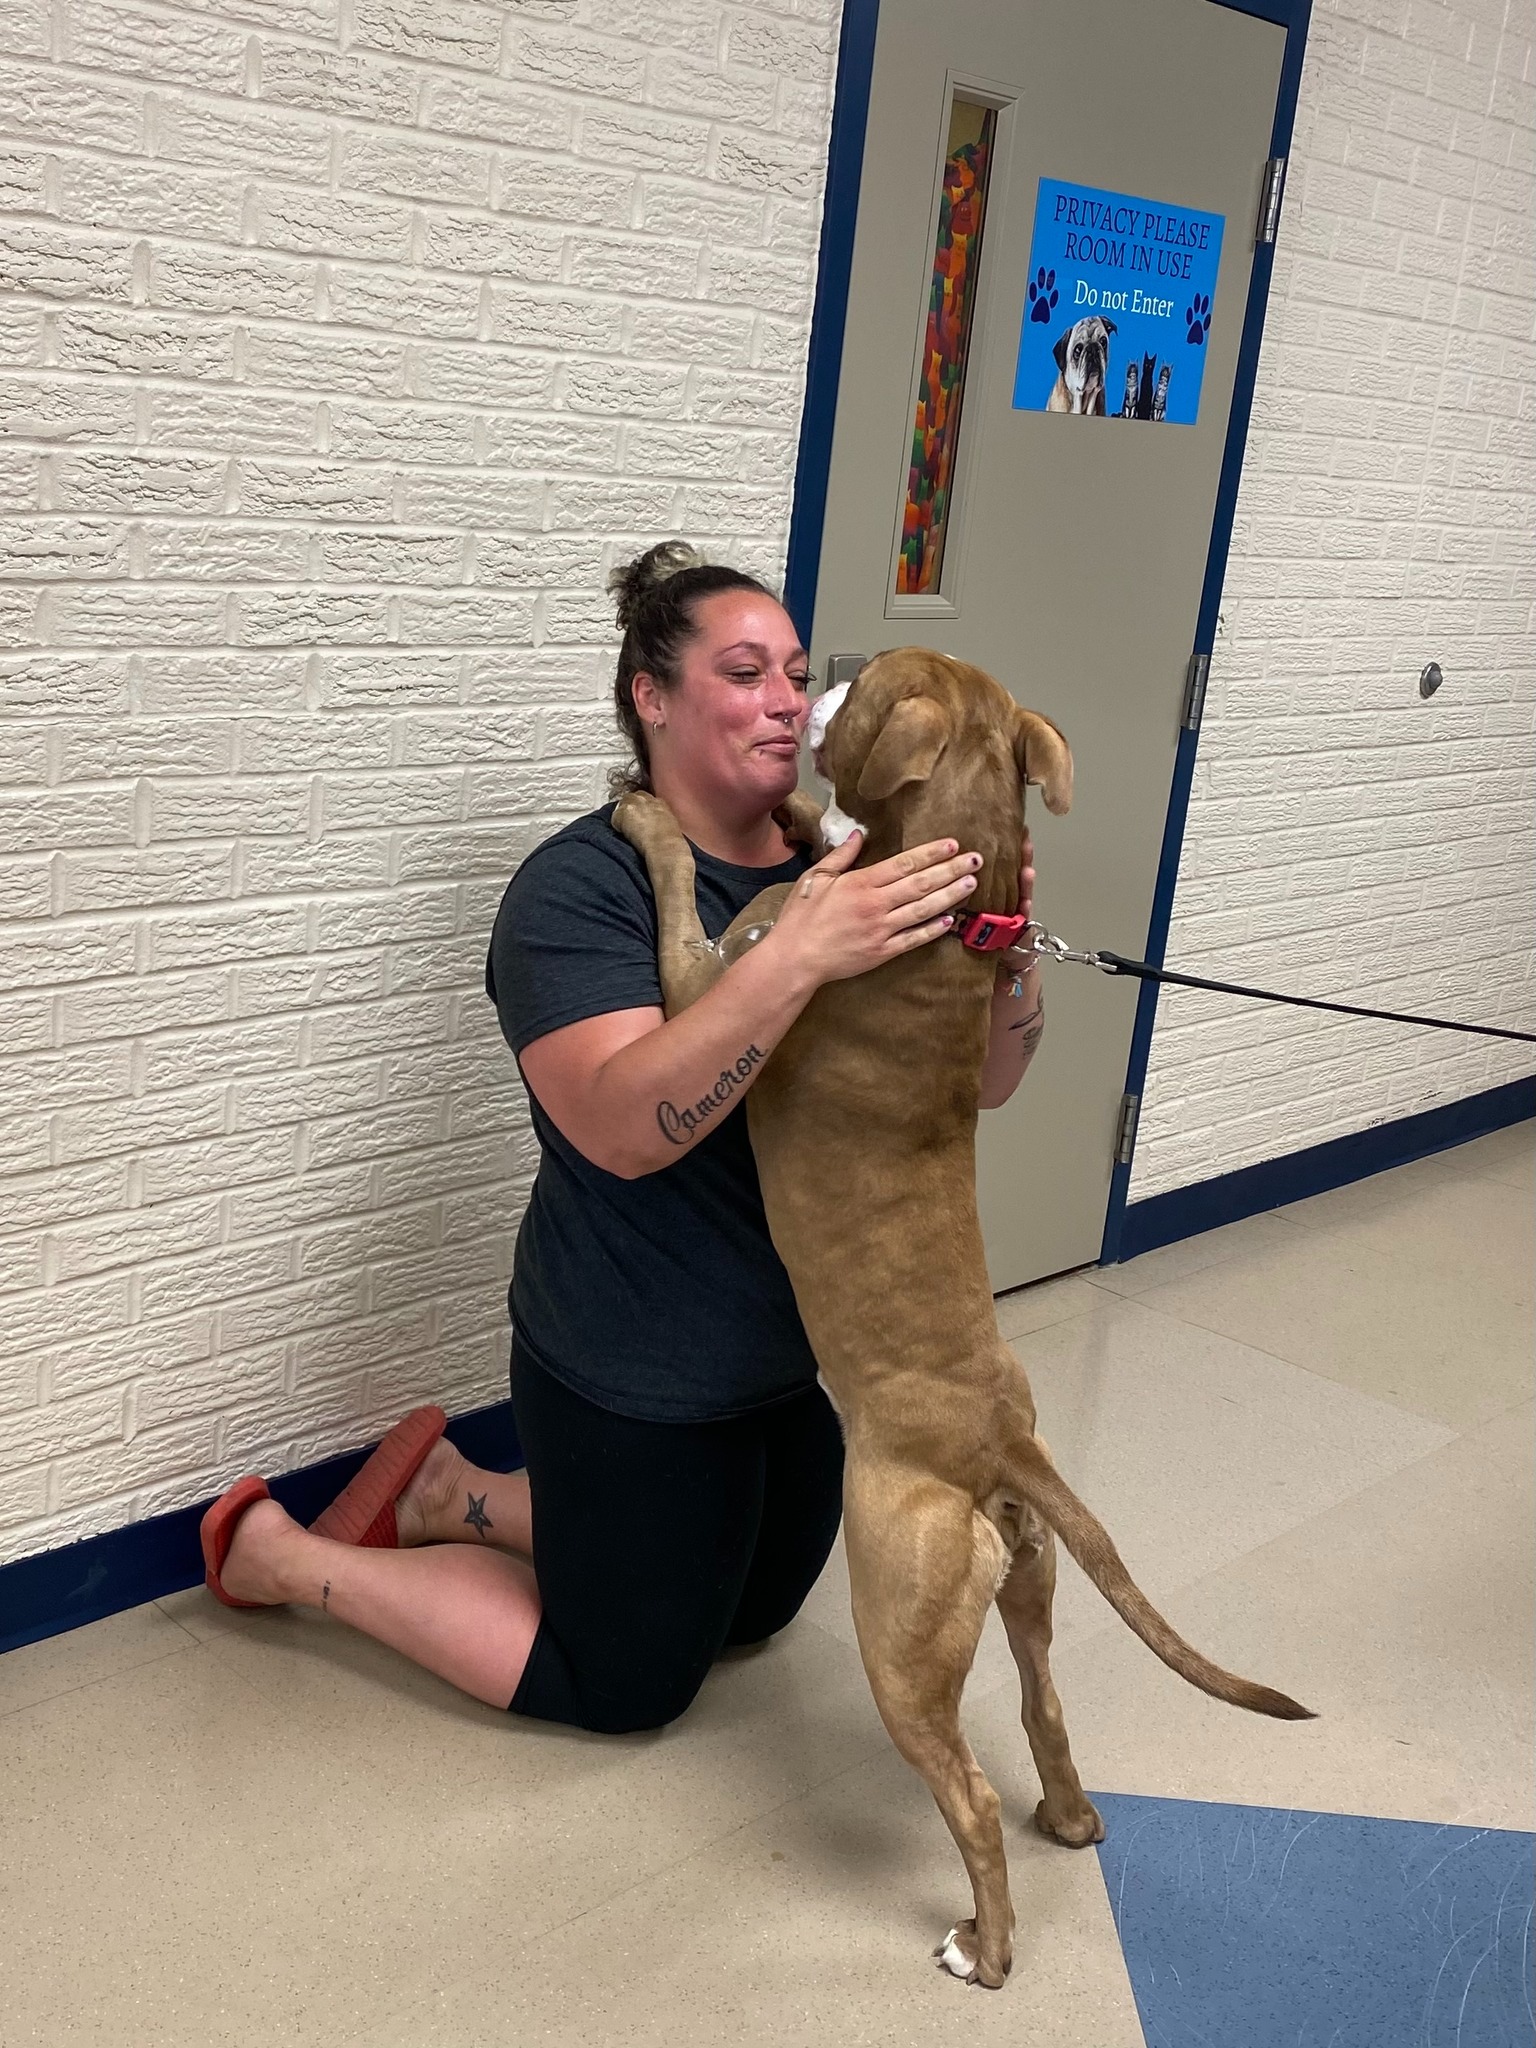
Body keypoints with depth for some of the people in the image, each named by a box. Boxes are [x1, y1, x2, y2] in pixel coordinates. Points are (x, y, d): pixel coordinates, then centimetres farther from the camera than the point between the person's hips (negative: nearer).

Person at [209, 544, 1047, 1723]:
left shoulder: (839, 873, -3)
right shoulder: (581, 887, -20)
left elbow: (982, 1082, -3)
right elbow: (624, 1124, -35)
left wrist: (1009, 945, -22)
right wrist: (799, 957, -44)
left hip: (808, 1350, 7)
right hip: (642, 1379, -7)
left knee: (753, 1612, 27)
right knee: (625, 1687, 10)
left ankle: (454, 1495, 38)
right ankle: (282, 1550, 24)